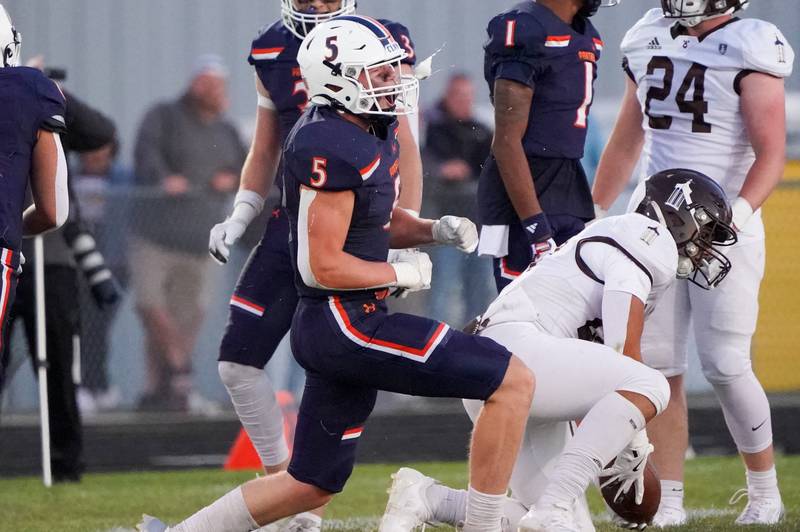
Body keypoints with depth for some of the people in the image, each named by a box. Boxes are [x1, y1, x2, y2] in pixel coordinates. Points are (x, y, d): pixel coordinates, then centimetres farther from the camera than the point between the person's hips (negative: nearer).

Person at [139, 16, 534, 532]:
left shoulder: (373, 131, 11)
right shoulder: (332, 150, -20)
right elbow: (324, 266, -19)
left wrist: (436, 230, 5)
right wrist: (404, 274, -10)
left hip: (346, 326, 10)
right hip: (345, 321, -10)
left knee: (311, 486, 19)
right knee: (514, 382, -11)